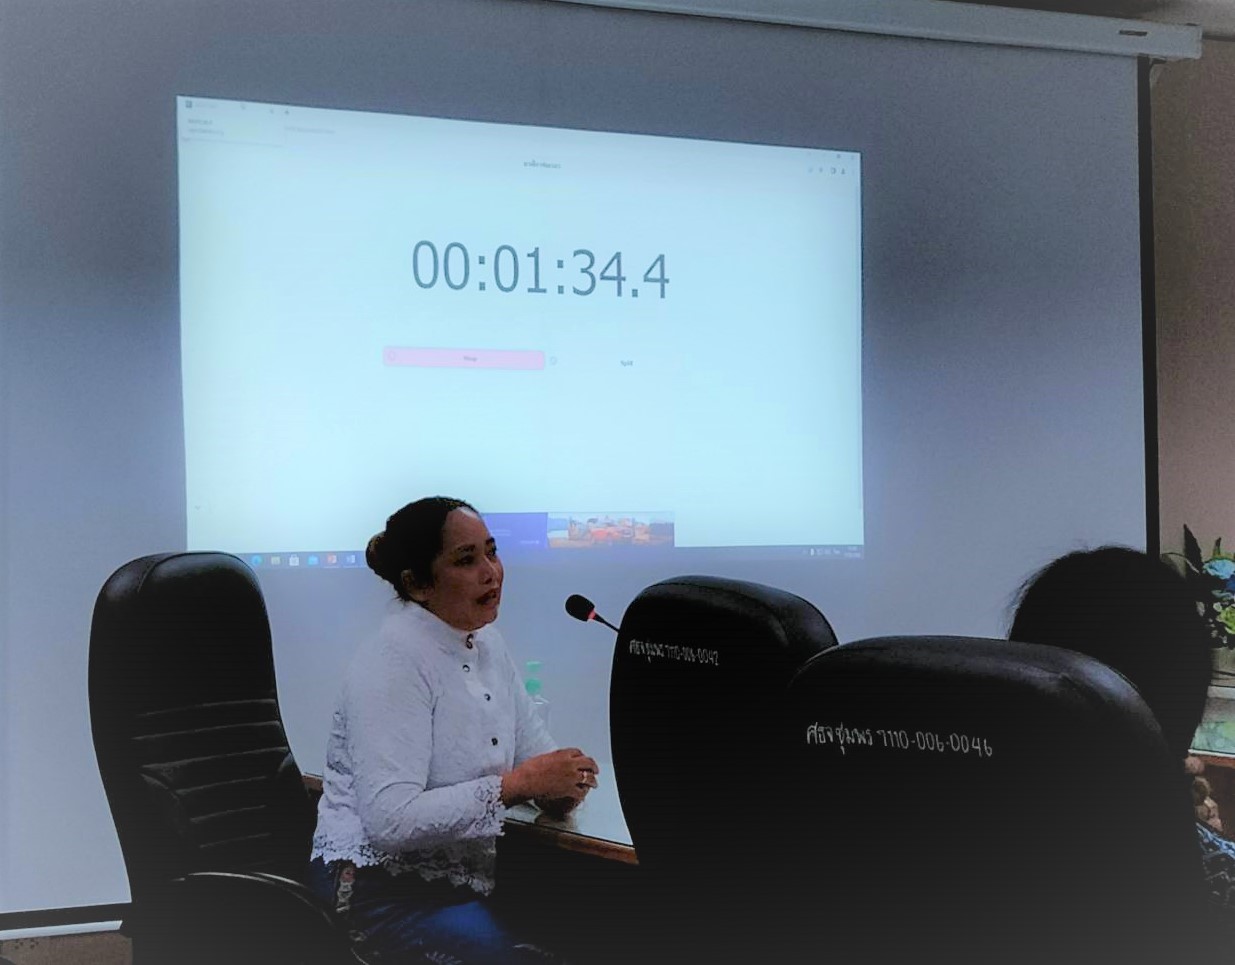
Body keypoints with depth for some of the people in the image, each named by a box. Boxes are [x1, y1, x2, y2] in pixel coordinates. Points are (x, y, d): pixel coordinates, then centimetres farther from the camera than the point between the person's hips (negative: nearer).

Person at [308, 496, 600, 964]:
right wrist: (515, 785, -25)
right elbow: (390, 821, -26)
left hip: (464, 879, 8)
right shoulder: (392, 661, -18)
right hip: (378, 888, -8)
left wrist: (559, 783, -11)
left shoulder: (487, 645, 8)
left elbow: (534, 748, 11)